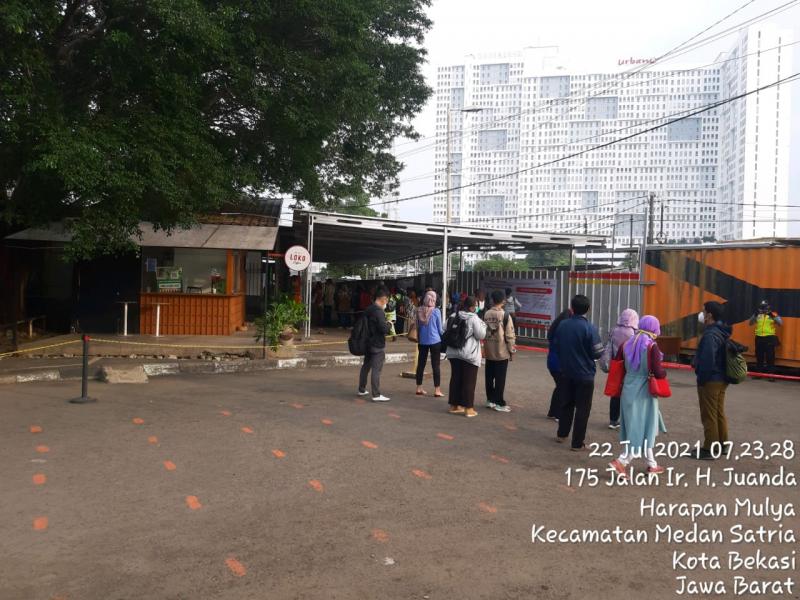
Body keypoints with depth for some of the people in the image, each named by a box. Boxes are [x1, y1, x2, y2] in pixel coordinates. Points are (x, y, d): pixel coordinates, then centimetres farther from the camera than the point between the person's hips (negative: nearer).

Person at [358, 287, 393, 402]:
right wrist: (389, 324, -4)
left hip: (369, 342, 9)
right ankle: (376, 395, -5)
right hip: (378, 345, -9)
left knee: (366, 366, 18)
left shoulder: (368, 309, 9)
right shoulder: (379, 311, -19)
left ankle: (361, 390, 28)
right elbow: (384, 328, -25)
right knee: (376, 369, -7)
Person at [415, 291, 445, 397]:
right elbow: (440, 329, -2)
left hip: (422, 341, 4)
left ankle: (419, 388, 19)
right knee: (436, 365, 1)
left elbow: (417, 326, 10)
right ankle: (437, 391, 2)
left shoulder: (419, 311, 0)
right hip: (435, 341, -4)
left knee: (421, 364, 12)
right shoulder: (436, 311, -10)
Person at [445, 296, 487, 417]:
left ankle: (454, 406, 20)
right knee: (469, 381, 1)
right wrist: (483, 325, 5)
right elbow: (480, 335, -11)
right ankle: (468, 408, 4)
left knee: (455, 379, 13)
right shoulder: (473, 318, -14)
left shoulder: (454, 317, 6)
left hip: (454, 353, 6)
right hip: (469, 354, -6)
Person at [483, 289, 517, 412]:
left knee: (489, 377, 13)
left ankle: (490, 400, 22)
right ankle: (499, 403, 5)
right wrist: (512, 351, -2)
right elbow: (510, 335, -12)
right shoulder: (505, 315, -13)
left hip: (488, 351, 5)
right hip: (502, 352, -5)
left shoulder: (486, 314, 1)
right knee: (500, 379, 1)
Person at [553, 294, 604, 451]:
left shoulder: (562, 325, -2)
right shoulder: (590, 328, -17)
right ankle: (577, 443, 9)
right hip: (585, 374, -5)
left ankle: (562, 434, 32)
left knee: (566, 403, 21)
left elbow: (556, 347, 7)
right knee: (582, 408, 5)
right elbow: (598, 353, -15)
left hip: (566, 372, 5)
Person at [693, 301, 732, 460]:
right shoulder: (722, 332, 10)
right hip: (721, 379, 10)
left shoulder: (710, 335, -22)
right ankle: (722, 444, 28)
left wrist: (702, 379, -17)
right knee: (719, 413, 18)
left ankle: (709, 450, 3)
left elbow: (707, 360, -27)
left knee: (709, 415, -2)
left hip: (710, 380, -10)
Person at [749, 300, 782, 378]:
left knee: (770, 357, -4)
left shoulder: (773, 314, 0)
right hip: (759, 338, 4)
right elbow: (751, 323, 5)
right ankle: (758, 373, 20)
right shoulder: (758, 315, 10)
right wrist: (755, 315, -9)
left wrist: (773, 316, -23)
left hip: (769, 338, -4)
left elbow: (780, 323, -11)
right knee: (759, 356, 11)